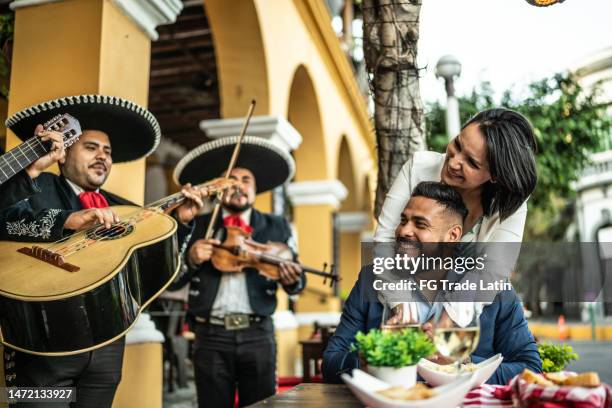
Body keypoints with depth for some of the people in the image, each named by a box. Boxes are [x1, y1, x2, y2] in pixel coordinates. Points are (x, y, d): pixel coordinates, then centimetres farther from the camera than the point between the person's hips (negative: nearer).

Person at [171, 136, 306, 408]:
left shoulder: (277, 227, 8)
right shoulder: (199, 225, 6)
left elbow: (295, 285, 4)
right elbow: (171, 281, 3)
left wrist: (292, 280, -18)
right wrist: (190, 258, -16)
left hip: (257, 333, 0)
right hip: (211, 334, 0)